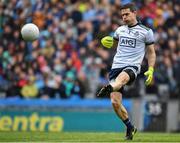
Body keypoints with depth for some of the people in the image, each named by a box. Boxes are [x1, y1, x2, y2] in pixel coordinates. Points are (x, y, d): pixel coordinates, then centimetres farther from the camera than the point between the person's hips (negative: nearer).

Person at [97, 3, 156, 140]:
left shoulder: (146, 31, 6)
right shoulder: (120, 30, 18)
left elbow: (151, 52, 12)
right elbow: (114, 43, 34)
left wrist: (151, 70, -1)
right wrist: (108, 42, 9)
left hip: (132, 67, -5)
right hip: (116, 66, 5)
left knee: (122, 77, -41)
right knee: (115, 103, -5)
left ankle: (108, 88, -74)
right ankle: (130, 127, 14)